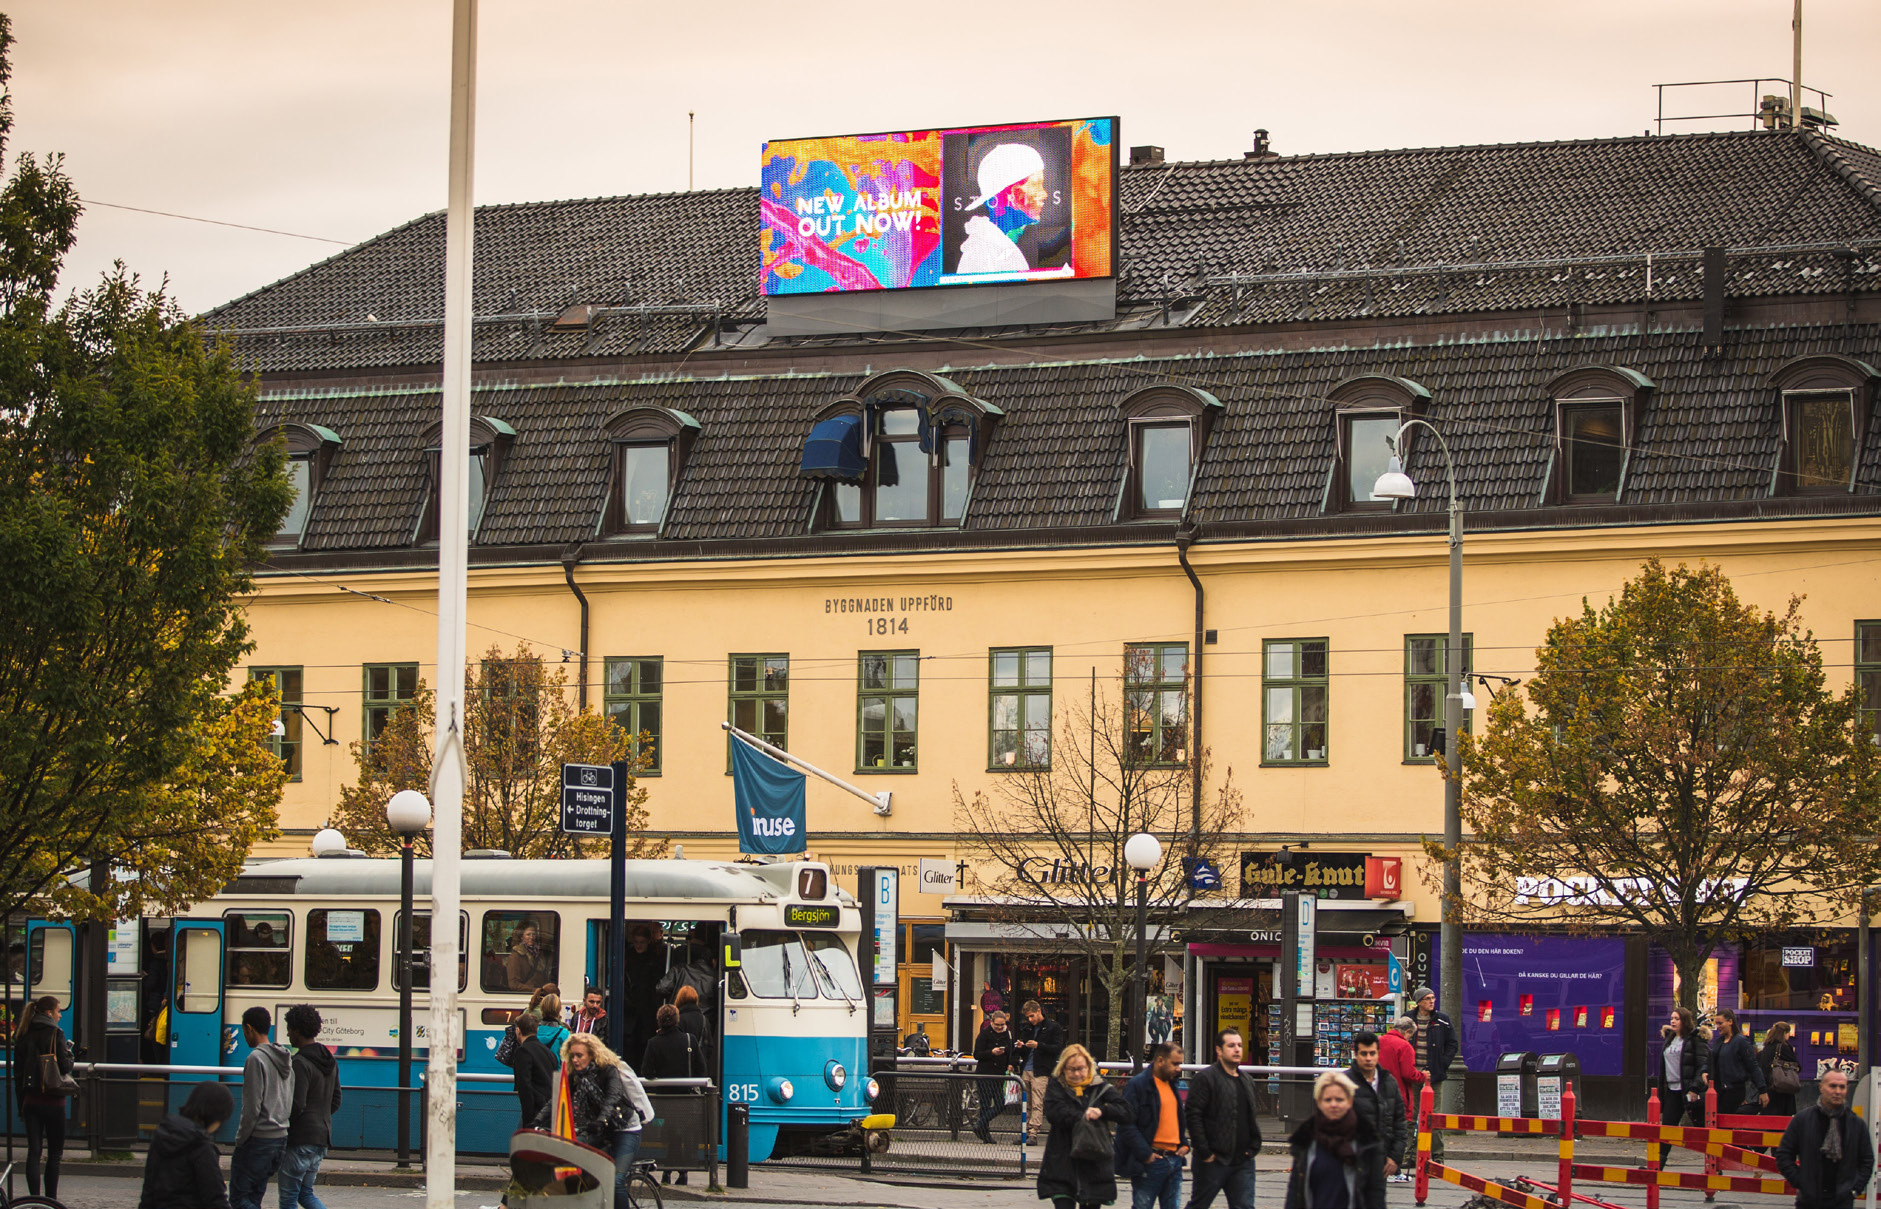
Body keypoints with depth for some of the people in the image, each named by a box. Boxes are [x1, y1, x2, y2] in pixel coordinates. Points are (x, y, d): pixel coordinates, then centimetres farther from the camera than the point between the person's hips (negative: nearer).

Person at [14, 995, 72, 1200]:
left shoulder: (23, 1036, 6)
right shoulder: (55, 1034, -9)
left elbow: (18, 1070, 8)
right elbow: (65, 1066, -13)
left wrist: (21, 1104, 14)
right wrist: (69, 1052, 9)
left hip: (30, 1100, 4)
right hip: (53, 1101, -4)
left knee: (33, 1151, 4)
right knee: (54, 1153, 5)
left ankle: (34, 1198, 0)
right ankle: (51, 1199, 4)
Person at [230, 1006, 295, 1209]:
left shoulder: (256, 1059, -14)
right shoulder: (285, 1059, 13)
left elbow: (252, 1108, -17)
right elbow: (291, 1105, 16)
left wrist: (240, 1139, -7)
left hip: (257, 1139, -8)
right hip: (281, 1138, 8)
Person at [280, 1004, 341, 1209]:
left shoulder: (300, 1063, -16)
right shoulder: (330, 1061, 12)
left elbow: (296, 1106, -21)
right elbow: (335, 1102, 18)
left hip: (300, 1139, -9)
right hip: (322, 1137, 9)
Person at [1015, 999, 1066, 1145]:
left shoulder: (1053, 1027, 1)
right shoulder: (1026, 1029, 19)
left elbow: (1058, 1048, -7)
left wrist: (1038, 1045, -16)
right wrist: (1020, 1047, 1)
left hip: (1041, 1072, -6)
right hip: (1025, 1071, 6)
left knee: (1037, 1105, -11)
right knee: (1026, 1105, 5)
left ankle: (1033, 1133, -12)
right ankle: (1026, 1133, 8)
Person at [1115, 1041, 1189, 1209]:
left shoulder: (1171, 1085, 17)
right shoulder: (1137, 1085, -10)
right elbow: (1127, 1124, -16)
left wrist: (1184, 1144, 13)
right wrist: (1145, 1154, -19)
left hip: (1174, 1160, 8)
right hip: (1151, 1162, -8)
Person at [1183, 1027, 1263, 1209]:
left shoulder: (1247, 1080, 15)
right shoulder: (1205, 1079, -8)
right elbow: (1193, 1116, -14)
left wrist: (1254, 1146, 11)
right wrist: (1204, 1152, -17)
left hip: (1243, 1161, 6)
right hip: (1214, 1160, -6)